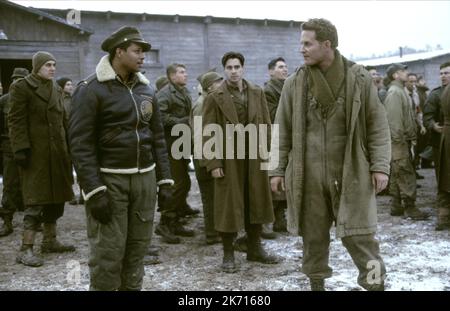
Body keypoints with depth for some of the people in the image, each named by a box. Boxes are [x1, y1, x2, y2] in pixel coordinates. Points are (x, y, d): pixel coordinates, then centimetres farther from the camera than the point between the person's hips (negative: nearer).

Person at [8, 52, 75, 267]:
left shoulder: (55, 89, 17)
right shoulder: (22, 88, -5)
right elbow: (16, 121, -11)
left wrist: (67, 146, 17)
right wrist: (21, 149, -19)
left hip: (57, 152, 8)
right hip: (36, 152, -8)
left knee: (55, 196, 11)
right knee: (36, 199, -9)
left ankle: (50, 241, 24)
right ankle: (26, 249, -5)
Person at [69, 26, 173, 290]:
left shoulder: (146, 89, 10)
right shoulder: (91, 89, -8)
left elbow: (157, 138, 13)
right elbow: (81, 143, -12)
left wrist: (164, 180, 7)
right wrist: (94, 191, -18)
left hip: (144, 178, 6)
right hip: (109, 179, -5)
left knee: (138, 248, 10)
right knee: (108, 252, -3)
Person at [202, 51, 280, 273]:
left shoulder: (257, 93, 9)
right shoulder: (215, 97, -3)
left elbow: (266, 125, 10)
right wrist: (213, 163, -12)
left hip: (255, 157, 4)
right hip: (228, 159, -4)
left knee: (256, 203, 12)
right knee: (229, 206, 3)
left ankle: (255, 249, 27)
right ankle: (228, 254, 15)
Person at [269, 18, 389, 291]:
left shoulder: (359, 78, -2)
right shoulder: (294, 83, 2)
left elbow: (378, 125, 0)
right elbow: (282, 131, 7)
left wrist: (380, 165, -6)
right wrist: (277, 169, 4)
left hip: (350, 173, -2)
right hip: (308, 174, 2)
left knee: (358, 234, -1)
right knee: (313, 235, 11)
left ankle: (376, 284, 14)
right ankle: (317, 282, 28)